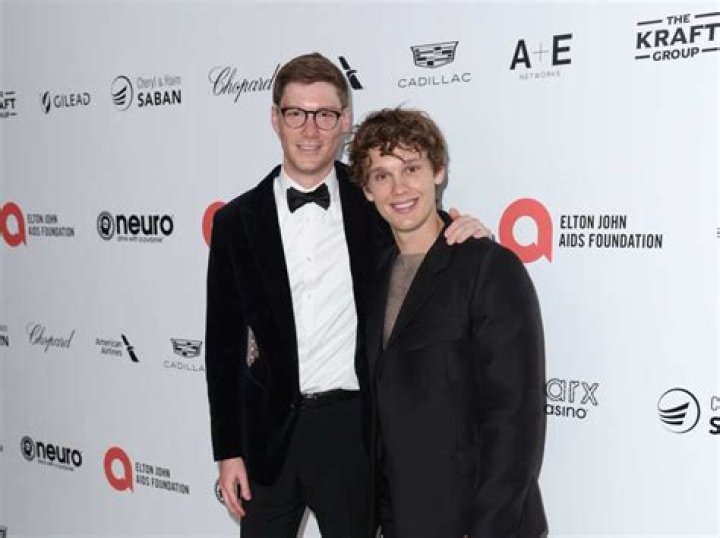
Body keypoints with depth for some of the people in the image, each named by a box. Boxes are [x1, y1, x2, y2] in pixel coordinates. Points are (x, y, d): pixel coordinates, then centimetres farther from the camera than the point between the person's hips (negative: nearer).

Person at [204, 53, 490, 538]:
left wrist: (463, 234, -13)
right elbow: (224, 343, 2)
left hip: (352, 429, 0)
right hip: (269, 431, 1)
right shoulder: (238, 221, -1)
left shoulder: (374, 204, -2)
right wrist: (228, 450, 0)